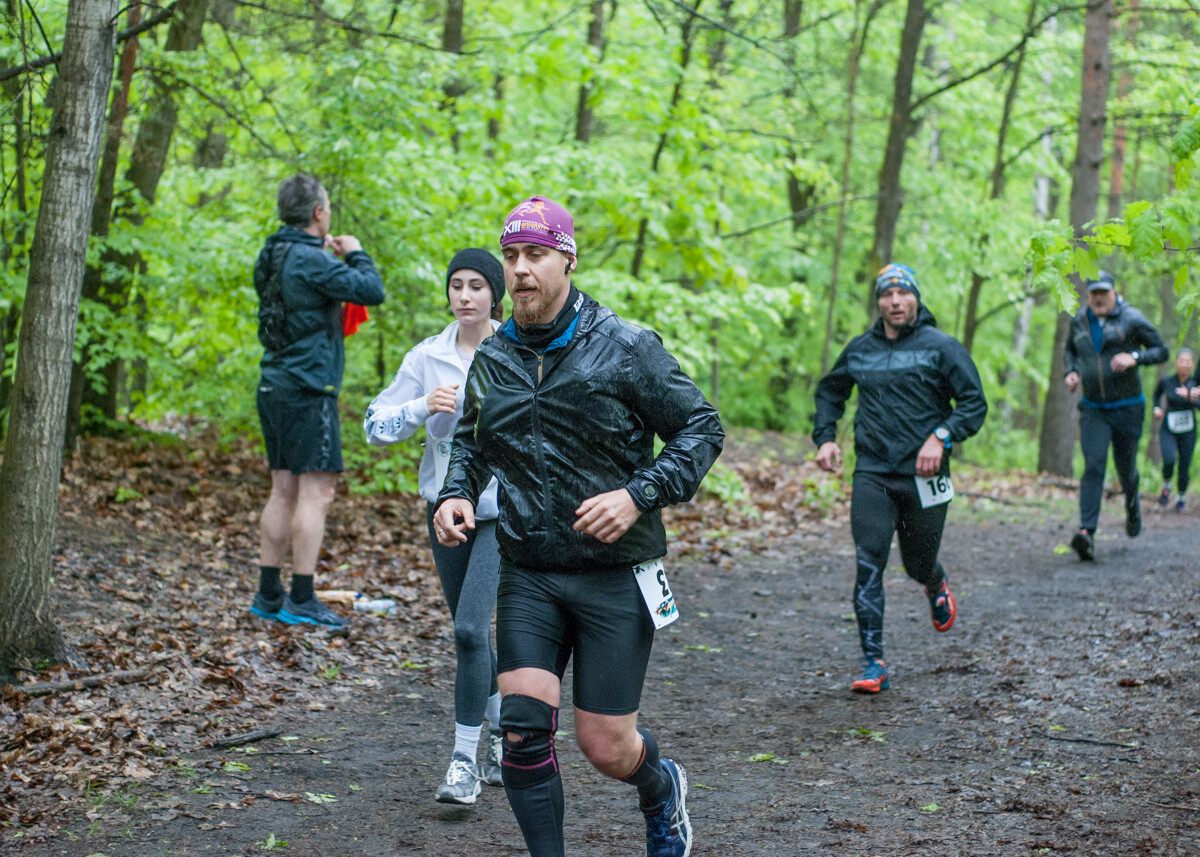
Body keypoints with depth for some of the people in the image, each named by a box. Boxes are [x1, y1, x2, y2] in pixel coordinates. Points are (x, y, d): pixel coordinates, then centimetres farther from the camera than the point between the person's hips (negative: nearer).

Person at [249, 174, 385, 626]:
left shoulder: (272, 257, 11)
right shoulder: (311, 261, -16)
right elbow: (371, 291, -18)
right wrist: (356, 254, 0)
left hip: (274, 386, 9)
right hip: (306, 389, -9)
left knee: (284, 490, 12)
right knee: (316, 491, -6)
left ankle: (268, 594, 14)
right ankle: (301, 601, -7)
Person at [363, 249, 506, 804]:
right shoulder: (427, 357, 0)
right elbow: (377, 425, -2)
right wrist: (423, 407, -18)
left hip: (505, 512, -4)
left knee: (470, 628, -16)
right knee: (470, 632, 14)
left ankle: (465, 760, -8)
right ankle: (501, 732, 36)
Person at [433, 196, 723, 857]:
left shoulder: (625, 348, -8)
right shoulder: (491, 360, 6)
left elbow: (701, 428, -3)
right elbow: (470, 441, 24)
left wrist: (640, 494, -17)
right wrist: (456, 493, 3)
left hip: (615, 575, -3)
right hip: (528, 575, 3)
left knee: (605, 747, 1)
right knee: (523, 729, -10)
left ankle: (662, 787, 37)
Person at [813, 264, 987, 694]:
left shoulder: (941, 347, -3)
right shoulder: (859, 349, 8)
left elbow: (974, 403, -5)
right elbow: (829, 392, 25)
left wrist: (941, 437, -20)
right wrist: (825, 438, 10)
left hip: (923, 473, -2)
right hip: (872, 472, 2)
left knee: (919, 563, 13)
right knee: (868, 566, -10)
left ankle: (936, 586, 52)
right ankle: (874, 664, -9)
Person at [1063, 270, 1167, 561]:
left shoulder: (1131, 319, -7)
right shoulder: (1079, 320, 5)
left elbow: (1161, 350, -3)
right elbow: (1069, 350, 23)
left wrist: (1134, 357, -21)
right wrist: (1070, 372, 3)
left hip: (1127, 408, -1)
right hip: (1093, 410, 2)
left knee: (1125, 468, 10)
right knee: (1093, 466, -15)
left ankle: (1132, 505, 46)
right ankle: (1087, 533, -25)